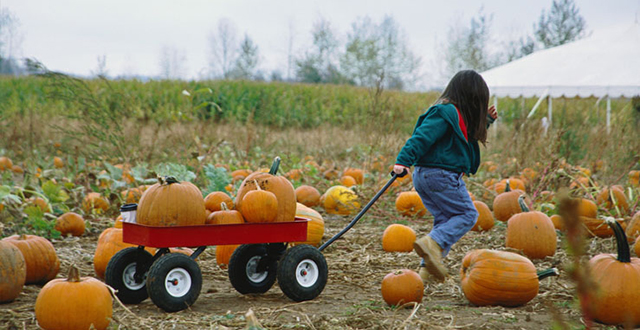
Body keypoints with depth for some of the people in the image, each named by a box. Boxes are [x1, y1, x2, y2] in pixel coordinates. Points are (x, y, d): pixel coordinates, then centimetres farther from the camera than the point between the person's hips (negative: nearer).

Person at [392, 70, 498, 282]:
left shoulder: (455, 112, 17)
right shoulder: (447, 112, -14)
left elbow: (468, 137, 31)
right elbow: (422, 137, -23)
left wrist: (485, 120, 21)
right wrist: (403, 161, -30)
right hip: (441, 175, -10)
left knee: (445, 220, 12)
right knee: (467, 215, -1)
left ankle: (427, 268, 6)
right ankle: (432, 244, -20)